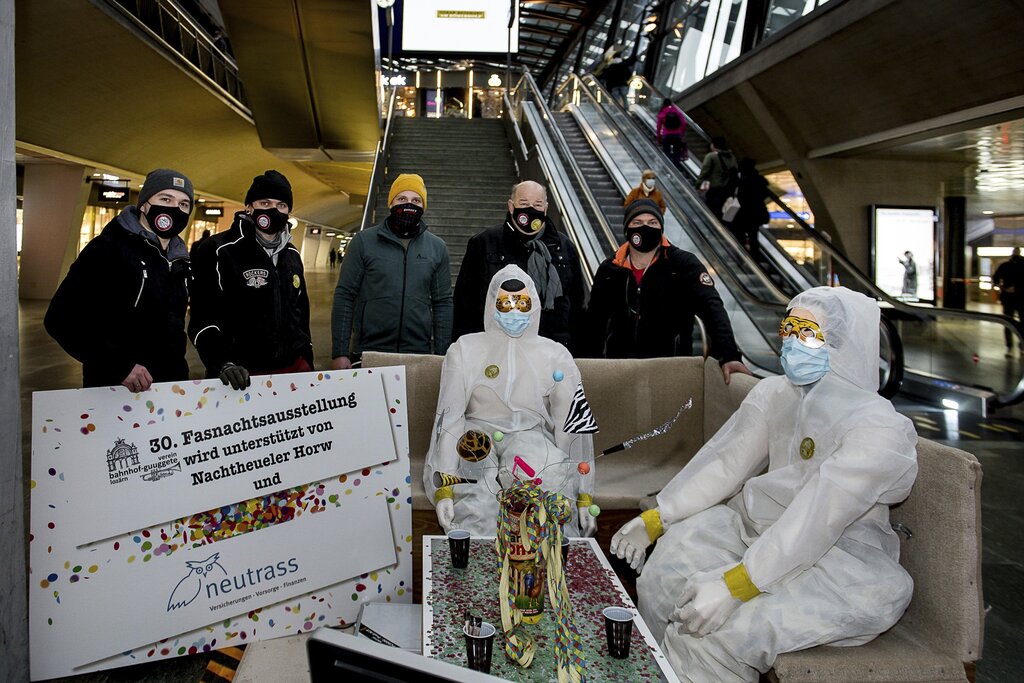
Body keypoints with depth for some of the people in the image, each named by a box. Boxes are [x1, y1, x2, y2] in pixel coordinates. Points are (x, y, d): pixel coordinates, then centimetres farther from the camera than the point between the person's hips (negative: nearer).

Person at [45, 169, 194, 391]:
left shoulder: (179, 260, 9)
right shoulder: (108, 248, -10)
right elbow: (62, 318, -15)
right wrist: (118, 365, -23)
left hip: (170, 389, 6)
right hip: (114, 391, -6)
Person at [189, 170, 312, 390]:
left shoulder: (291, 255, 14)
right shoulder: (218, 251, -6)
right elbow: (203, 318, -10)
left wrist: (308, 361, 18)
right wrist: (222, 364, -23)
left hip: (294, 368, 6)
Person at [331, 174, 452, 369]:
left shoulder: (437, 247, 7)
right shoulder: (364, 241, 1)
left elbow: (442, 303, 7)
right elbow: (344, 296, 0)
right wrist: (340, 353, -6)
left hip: (419, 356, 1)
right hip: (367, 354, -1)